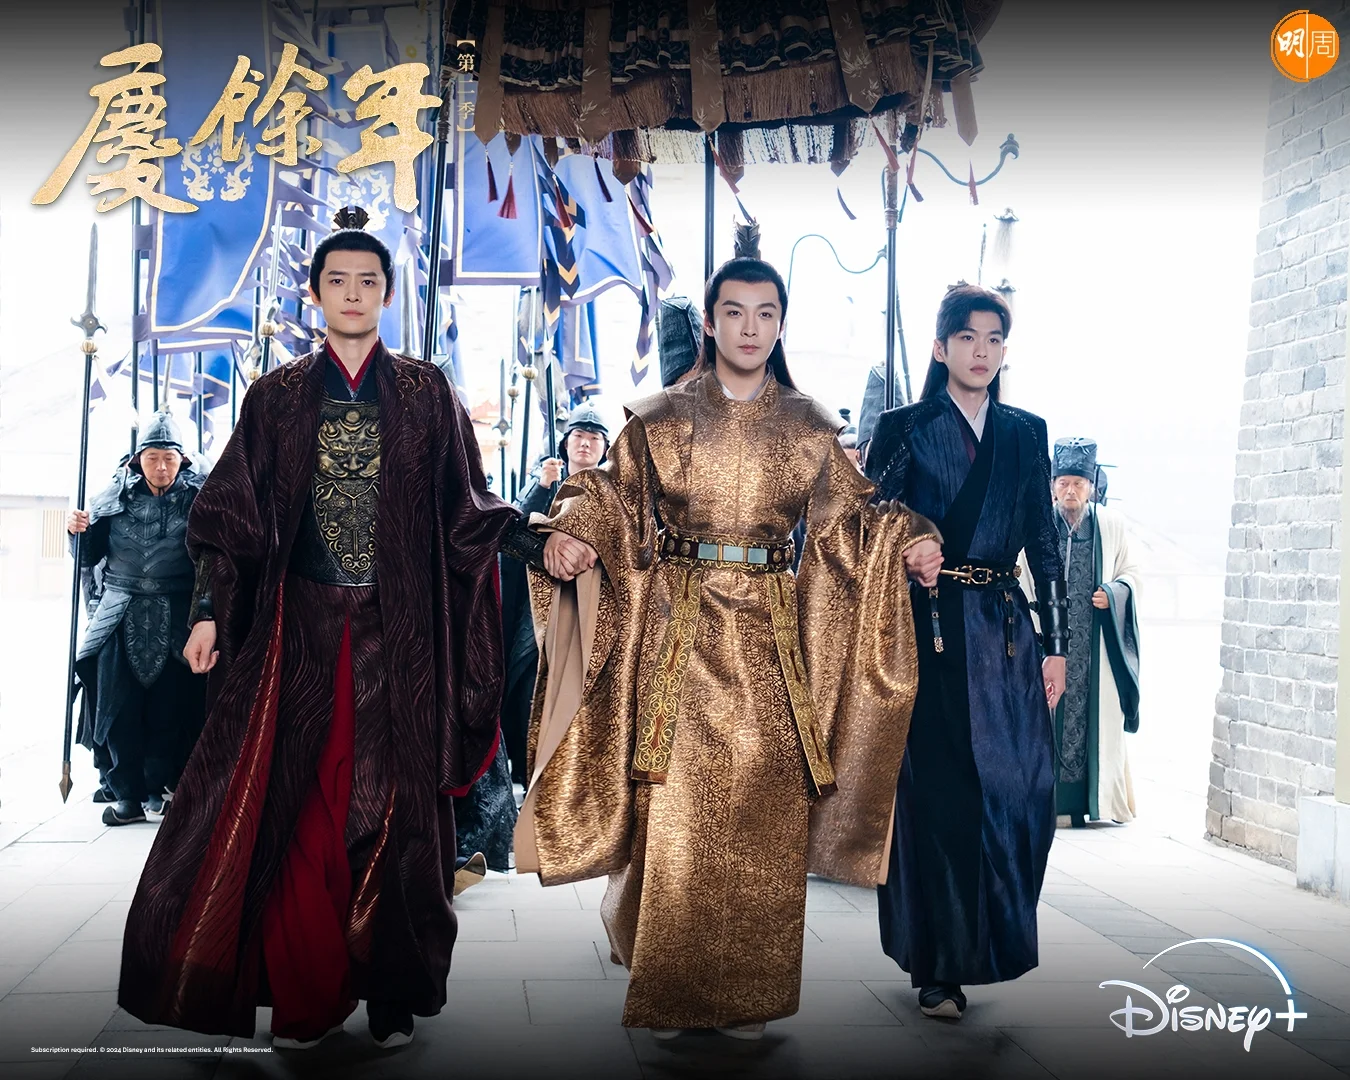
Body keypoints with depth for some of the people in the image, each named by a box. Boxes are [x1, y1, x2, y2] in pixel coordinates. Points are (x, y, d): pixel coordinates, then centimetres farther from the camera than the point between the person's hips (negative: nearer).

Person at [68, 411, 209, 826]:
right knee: (118, 703, 0)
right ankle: (127, 793, 6)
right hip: (122, 614, 2)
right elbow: (92, 551, 11)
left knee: (169, 706, 2)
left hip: (175, 616, -2)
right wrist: (78, 530, -8)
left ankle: (159, 787, 14)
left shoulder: (199, 494, 0)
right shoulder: (117, 494, 6)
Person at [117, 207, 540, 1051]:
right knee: (297, 805, 1)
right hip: (303, 629, 1)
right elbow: (236, 514, 6)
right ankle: (303, 997, 14)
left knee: (397, 805, 2)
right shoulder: (277, 397, 8)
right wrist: (212, 611, -1)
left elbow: (468, 514, 6)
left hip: (401, 633, -1)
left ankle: (395, 995, 14)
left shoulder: (428, 394, 5)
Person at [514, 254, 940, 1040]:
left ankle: (748, 998, 15)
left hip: (772, 640, 1)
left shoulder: (808, 428, 11)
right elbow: (609, 496, 9)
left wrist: (906, 538, -5)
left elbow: (850, 513, 13)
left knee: (764, 816, 1)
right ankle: (670, 994, 12)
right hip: (679, 633, -1)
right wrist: (573, 532, -11)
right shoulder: (661, 419, 7)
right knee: (677, 812, -3)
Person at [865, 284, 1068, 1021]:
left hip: (1004, 634, 3)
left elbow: (1045, 544, 11)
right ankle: (940, 966, 11)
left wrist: (1055, 645, 7)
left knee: (1019, 794, -1)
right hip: (930, 631, -3)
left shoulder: (1026, 434, 12)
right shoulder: (904, 429, 3)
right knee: (938, 796, -1)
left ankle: (990, 942, 21)